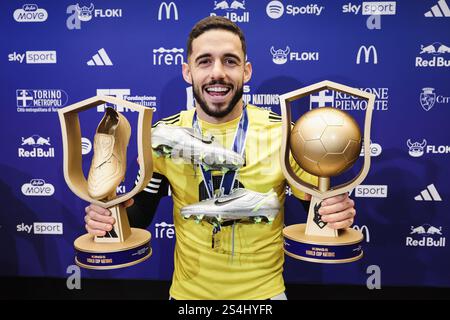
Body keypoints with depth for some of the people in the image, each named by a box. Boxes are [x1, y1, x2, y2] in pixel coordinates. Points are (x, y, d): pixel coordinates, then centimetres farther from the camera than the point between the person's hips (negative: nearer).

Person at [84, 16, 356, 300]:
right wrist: (107, 218, -23)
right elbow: (139, 215, -3)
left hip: (264, 290, 0)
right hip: (187, 290, 1)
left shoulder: (283, 134, -15)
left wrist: (337, 213, -28)